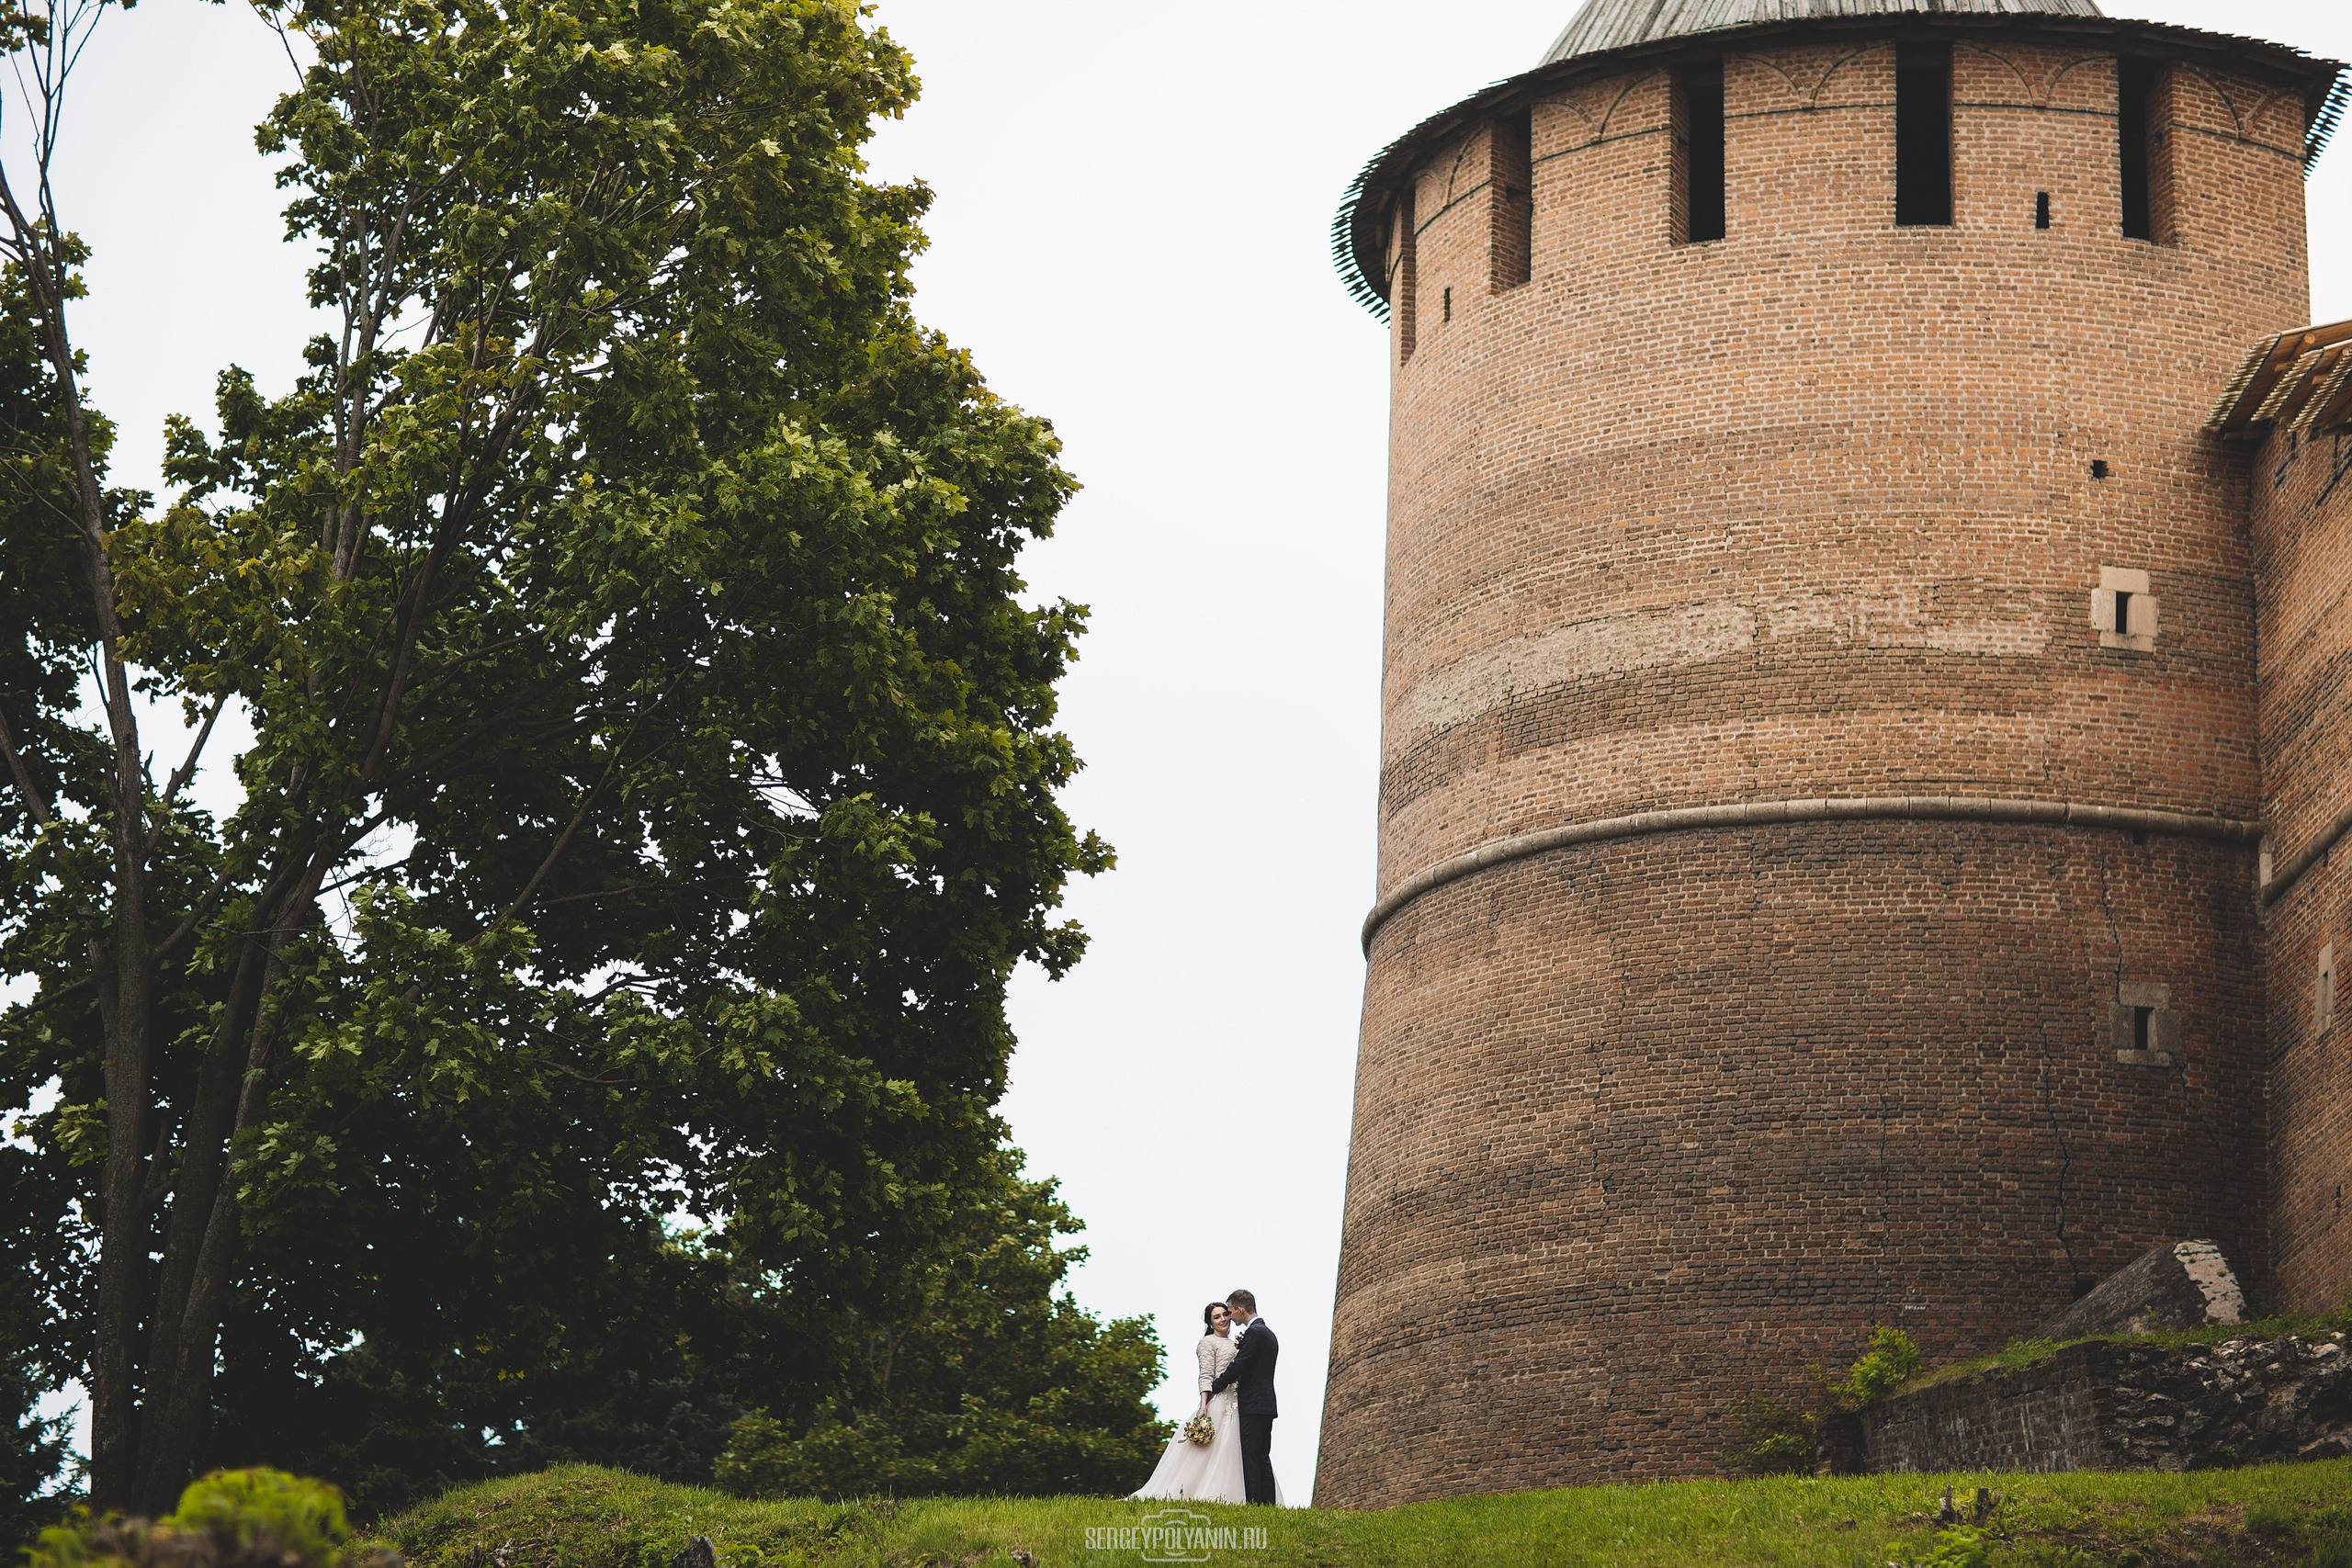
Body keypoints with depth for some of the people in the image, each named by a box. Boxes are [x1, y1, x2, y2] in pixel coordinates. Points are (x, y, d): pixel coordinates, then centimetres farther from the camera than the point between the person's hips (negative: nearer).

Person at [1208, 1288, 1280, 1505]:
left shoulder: (1253, 1332, -11)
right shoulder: (1269, 1333, 20)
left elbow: (1239, 1366, -15)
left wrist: (1215, 1387, -4)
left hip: (1253, 1405, -10)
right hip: (1267, 1405, 10)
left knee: (1250, 1456, -11)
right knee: (1263, 1457, 8)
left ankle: (1253, 1502, -16)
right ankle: (1269, 1503, 5)